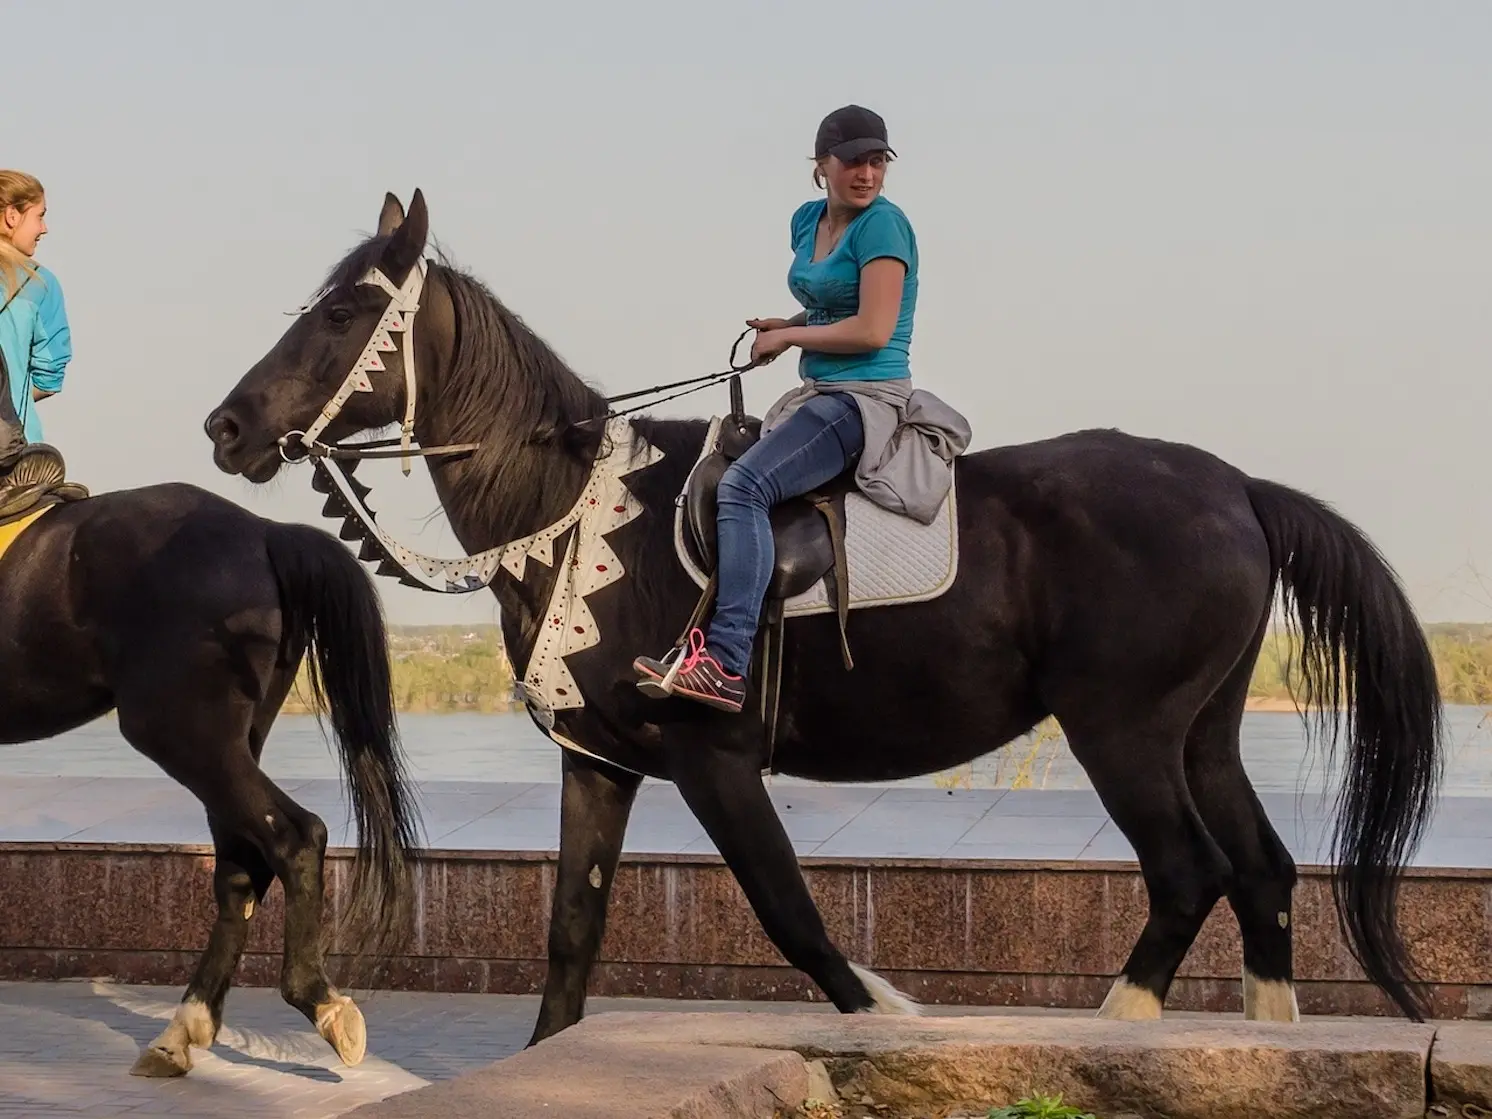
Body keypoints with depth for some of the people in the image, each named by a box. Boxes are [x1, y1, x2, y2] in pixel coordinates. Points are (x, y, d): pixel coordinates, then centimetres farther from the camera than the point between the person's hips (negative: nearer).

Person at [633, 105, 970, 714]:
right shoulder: (808, 220, 13)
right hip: (814, 393, 10)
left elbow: (872, 329, -19)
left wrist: (789, 337, -9)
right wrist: (783, 326, 7)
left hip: (868, 397, -10)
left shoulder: (882, 224, -11)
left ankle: (725, 664, -36)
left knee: (744, 484, -28)